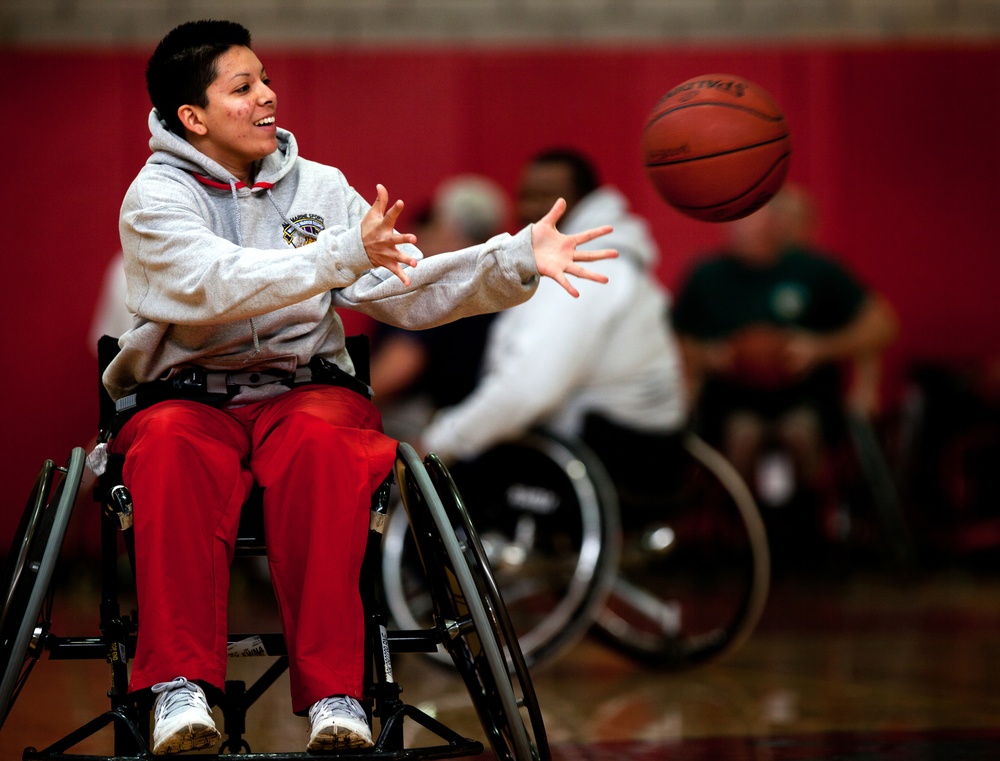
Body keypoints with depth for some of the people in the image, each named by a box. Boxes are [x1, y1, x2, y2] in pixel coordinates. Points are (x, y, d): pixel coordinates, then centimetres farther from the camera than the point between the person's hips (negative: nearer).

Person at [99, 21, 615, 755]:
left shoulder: (318, 187, 10)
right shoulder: (156, 197, -2)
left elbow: (411, 291, 2)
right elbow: (218, 284, -22)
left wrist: (517, 261, -13)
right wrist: (342, 255, -33)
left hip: (302, 388, 2)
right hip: (188, 395, -2)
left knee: (321, 443, -34)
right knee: (172, 450, -38)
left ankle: (333, 690, -39)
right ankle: (181, 684, -39)